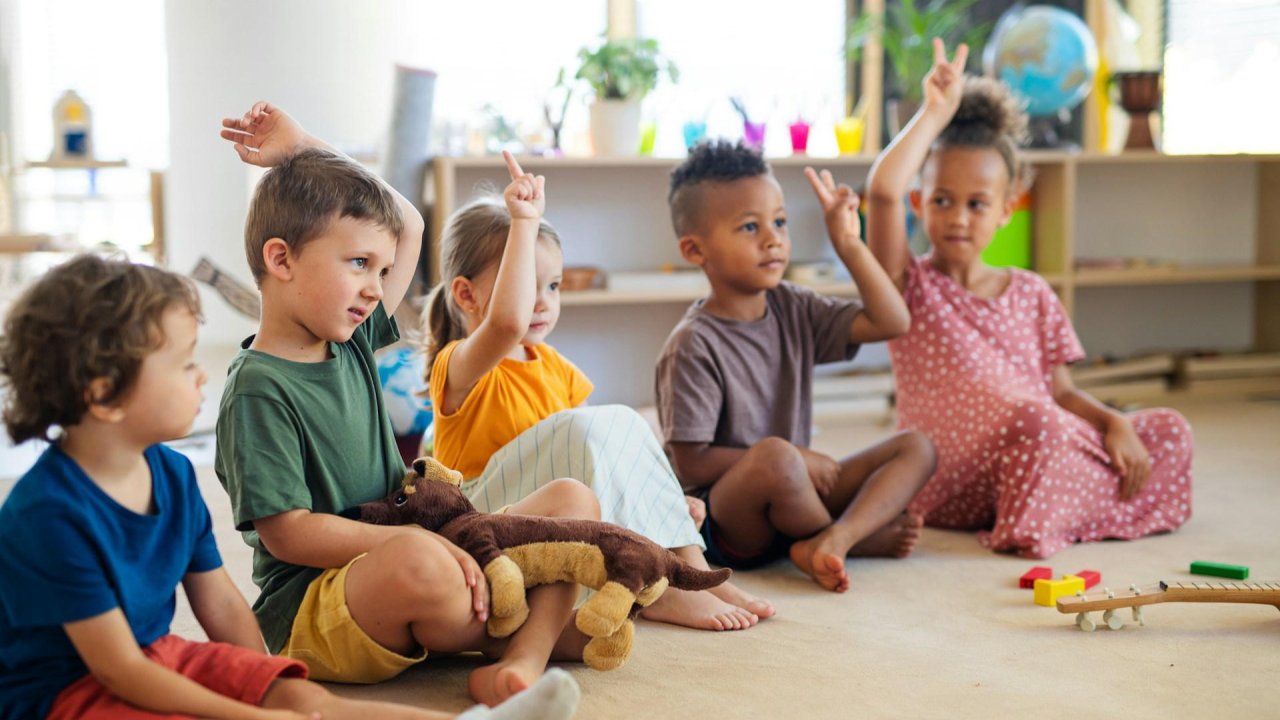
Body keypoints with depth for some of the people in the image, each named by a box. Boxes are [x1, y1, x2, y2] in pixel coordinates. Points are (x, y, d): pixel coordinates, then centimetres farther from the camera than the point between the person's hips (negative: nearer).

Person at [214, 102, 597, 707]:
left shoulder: (353, 341, 9)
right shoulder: (257, 390, -14)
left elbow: (409, 225, 21)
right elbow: (285, 533, -19)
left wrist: (308, 155, 12)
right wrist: (417, 539, -24)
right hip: (307, 610, -9)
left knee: (572, 500, 1)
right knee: (421, 563, -41)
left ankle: (522, 657, -25)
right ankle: (540, 628, -9)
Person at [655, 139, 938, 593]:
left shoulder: (794, 310, 6)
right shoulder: (693, 345, -15)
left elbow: (891, 322, 2)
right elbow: (691, 466, -16)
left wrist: (849, 245, -3)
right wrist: (792, 457, -13)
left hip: (795, 493, 8)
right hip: (722, 522, -8)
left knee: (916, 448, -1)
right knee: (775, 456, -38)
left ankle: (832, 539, -26)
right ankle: (860, 536, -8)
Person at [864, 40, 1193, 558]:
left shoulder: (1030, 293, 15)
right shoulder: (910, 284, 1)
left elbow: (1061, 392, 15)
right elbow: (883, 189, -17)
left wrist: (1114, 424, -5)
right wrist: (936, 113, -8)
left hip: (1048, 451, 6)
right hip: (948, 489, -6)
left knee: (1169, 430, -3)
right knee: (1033, 418, -34)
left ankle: (1042, 519, -16)